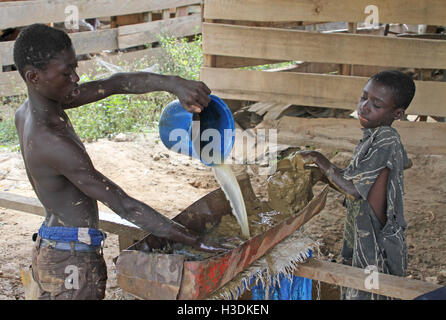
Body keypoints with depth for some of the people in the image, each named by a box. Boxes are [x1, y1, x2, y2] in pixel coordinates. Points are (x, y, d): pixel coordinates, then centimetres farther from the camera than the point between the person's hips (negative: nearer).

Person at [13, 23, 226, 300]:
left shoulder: (27, 113, 1)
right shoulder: (52, 142, -27)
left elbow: (115, 84, -2)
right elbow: (124, 205, -25)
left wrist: (173, 84, -17)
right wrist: (195, 242, -21)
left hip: (49, 251, 9)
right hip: (72, 263, -9)